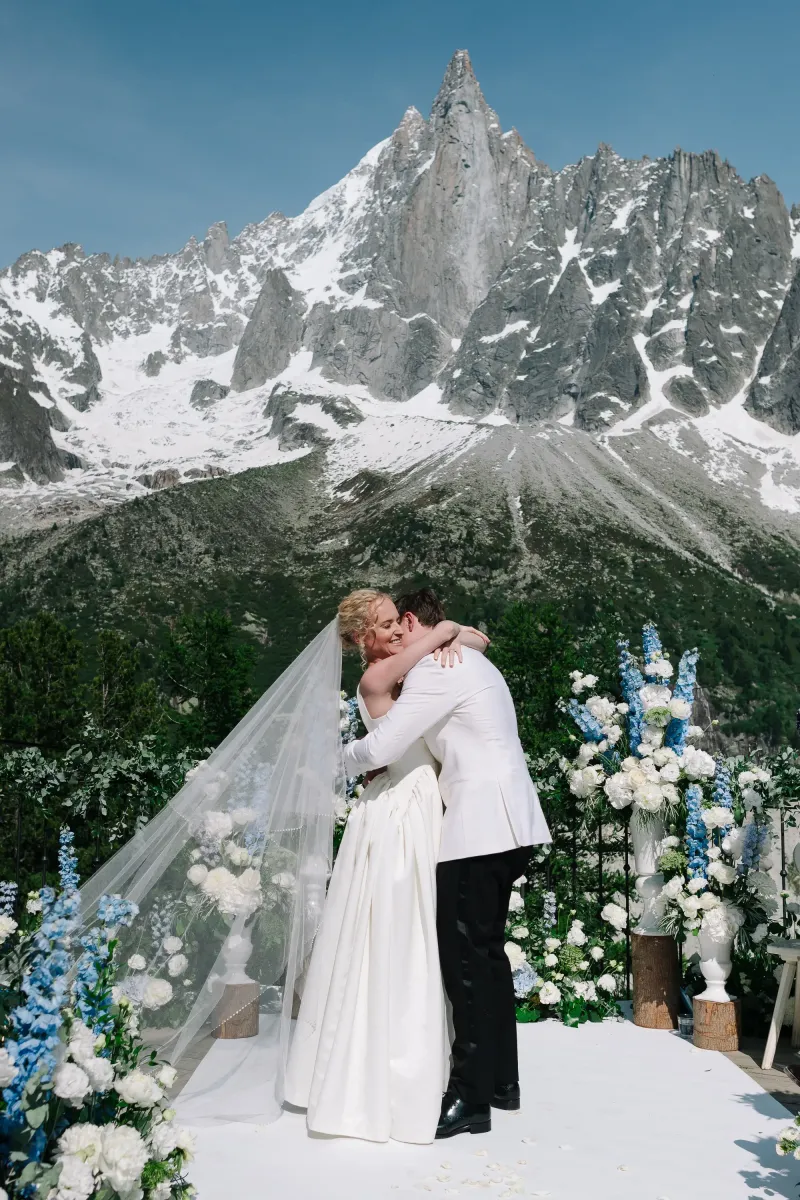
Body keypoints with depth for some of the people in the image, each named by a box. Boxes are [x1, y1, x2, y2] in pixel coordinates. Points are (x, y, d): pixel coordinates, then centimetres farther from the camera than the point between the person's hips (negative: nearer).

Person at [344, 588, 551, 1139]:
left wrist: (348, 758, 7)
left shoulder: (437, 668, -11)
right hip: (505, 826, 10)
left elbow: (380, 748, -15)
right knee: (486, 951, 17)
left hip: (481, 829, -10)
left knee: (466, 958, -6)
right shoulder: (472, 661, 21)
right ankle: (501, 1081, 26)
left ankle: (471, 1099, 0)